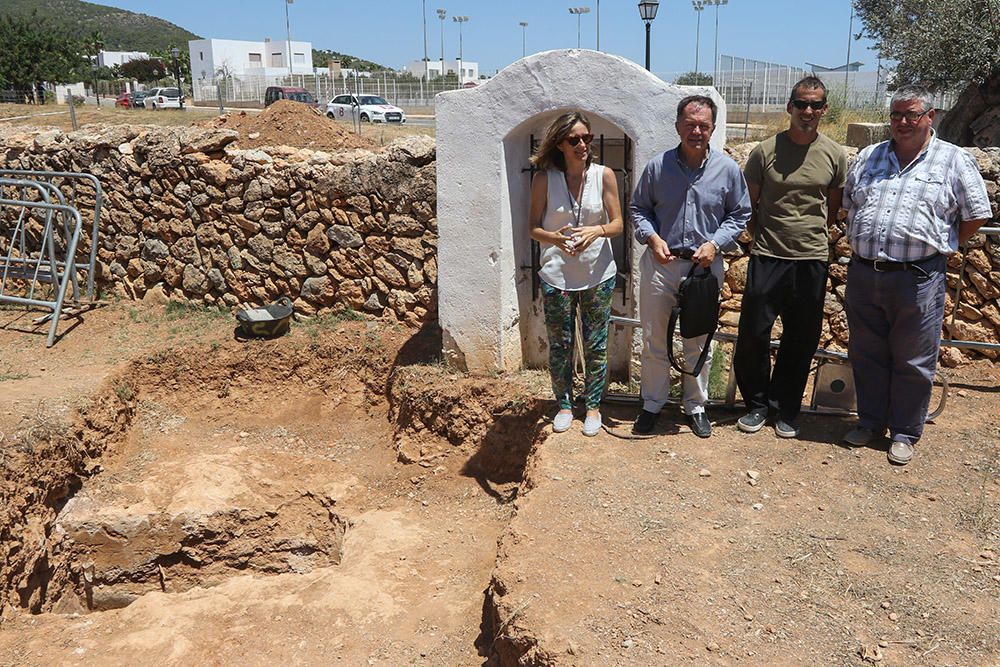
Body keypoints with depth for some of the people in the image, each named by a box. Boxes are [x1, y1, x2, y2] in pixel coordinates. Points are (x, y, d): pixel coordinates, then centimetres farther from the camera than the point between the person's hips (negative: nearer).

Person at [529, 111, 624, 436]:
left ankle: (593, 406, 28)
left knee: (596, 345, 10)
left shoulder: (604, 175, -5)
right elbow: (533, 227, -2)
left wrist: (596, 231, -23)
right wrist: (554, 237, -23)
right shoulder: (544, 178, -6)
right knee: (559, 345, 10)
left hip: (598, 275, 0)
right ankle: (564, 405, 29)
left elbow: (618, 223, -1)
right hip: (557, 276, 0)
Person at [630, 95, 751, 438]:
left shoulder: (728, 169, -3)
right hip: (660, 262, 0)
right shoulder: (658, 166, -4)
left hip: (705, 265, 0)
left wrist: (715, 243, -10)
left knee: (699, 342, 11)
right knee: (654, 339, 9)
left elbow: (739, 214, 6)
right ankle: (652, 403, 26)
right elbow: (639, 209, 7)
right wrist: (652, 238, -10)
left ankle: (696, 406, 28)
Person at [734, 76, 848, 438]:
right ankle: (757, 404, 21)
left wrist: (811, 233, 9)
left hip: (812, 259, 1)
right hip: (767, 258, -1)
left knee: (801, 341, 9)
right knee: (753, 334, 2)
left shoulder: (834, 155, 2)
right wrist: (760, 237, 2)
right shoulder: (766, 150, -2)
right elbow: (748, 204, 6)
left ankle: (785, 410, 24)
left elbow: (834, 207, 15)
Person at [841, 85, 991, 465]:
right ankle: (871, 421, 30)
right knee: (866, 355, 14)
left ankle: (904, 432, 21)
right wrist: (862, 245, 13)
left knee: (912, 362, 6)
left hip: (917, 279, -4)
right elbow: (848, 205, 21)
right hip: (863, 274, 4)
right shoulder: (867, 158, 12)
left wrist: (942, 248, 3)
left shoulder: (954, 160, 0)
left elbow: (976, 215, 2)